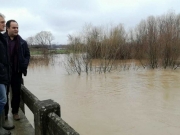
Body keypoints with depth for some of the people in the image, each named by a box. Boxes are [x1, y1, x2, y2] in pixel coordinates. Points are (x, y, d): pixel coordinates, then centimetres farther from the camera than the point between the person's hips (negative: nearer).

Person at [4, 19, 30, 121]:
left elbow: (27, 55, 9)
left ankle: (15, 112, 25)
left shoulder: (22, 42, 2)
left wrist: (24, 66, -3)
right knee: (4, 93, 10)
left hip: (17, 72, 2)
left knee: (17, 93, 9)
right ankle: (5, 113, 26)